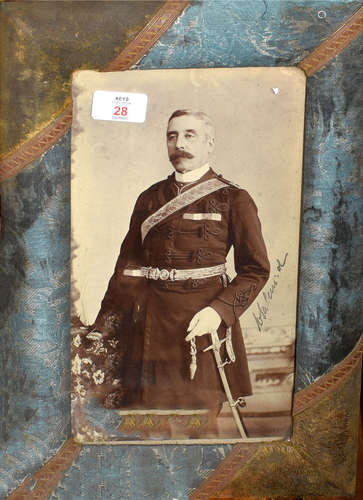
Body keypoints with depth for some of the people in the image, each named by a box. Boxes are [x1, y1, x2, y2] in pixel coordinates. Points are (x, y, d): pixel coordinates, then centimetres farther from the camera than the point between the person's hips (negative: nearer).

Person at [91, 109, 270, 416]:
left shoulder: (233, 199, 1)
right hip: (149, 320, 3)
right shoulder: (150, 198, 11)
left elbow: (257, 269, 0)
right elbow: (128, 263, 9)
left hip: (203, 318, -2)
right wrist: (104, 327, 2)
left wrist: (219, 311, -15)